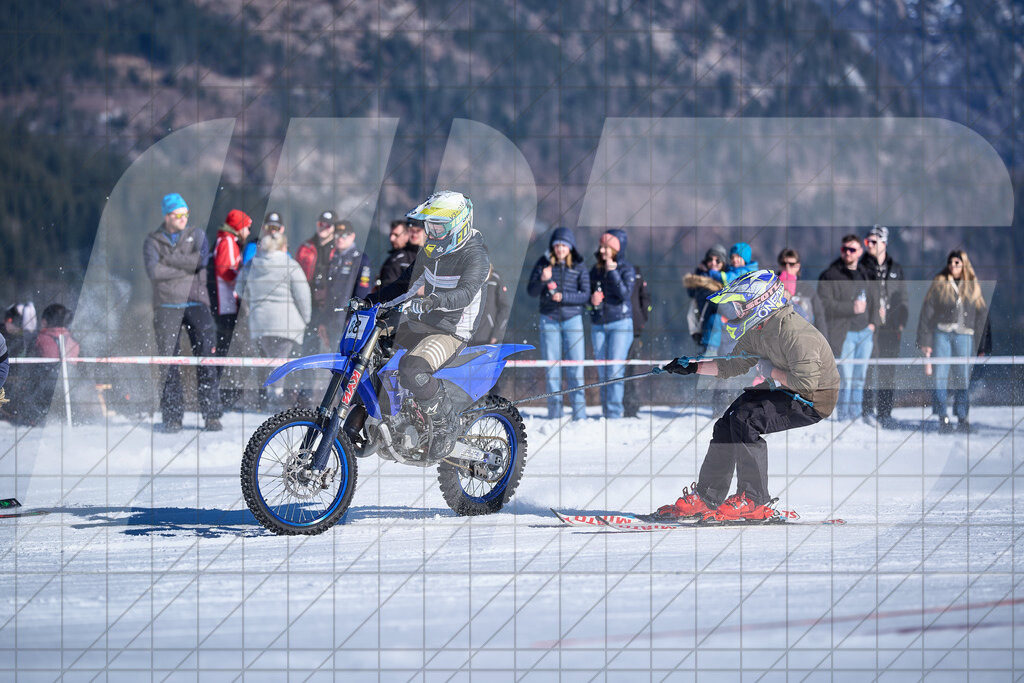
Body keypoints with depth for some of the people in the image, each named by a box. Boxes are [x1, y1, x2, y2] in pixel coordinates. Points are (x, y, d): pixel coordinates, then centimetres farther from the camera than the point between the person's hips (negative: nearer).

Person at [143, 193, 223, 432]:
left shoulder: (196, 235, 11)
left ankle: (212, 414, -5)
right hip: (167, 305, -1)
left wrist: (169, 260, -9)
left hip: (196, 302, 1)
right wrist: (187, 266, -8)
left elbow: (201, 259, -9)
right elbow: (154, 271, -10)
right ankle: (172, 416, 3)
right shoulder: (153, 241, 7)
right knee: (168, 361, -3)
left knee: (206, 356, -7)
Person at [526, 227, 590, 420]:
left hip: (572, 319, -1)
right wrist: (542, 280, -20)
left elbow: (585, 295, -3)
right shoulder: (543, 263, 1)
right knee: (551, 366, 3)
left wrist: (563, 296, -17)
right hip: (549, 319, 1)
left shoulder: (579, 266, 0)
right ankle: (554, 413, 10)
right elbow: (531, 291, -1)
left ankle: (579, 414, -2)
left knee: (575, 367, -5)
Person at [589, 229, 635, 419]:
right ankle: (606, 412, 9)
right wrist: (592, 298, -3)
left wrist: (612, 272, -15)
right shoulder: (596, 269, 11)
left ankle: (614, 414, -12)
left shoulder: (626, 269, -2)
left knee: (615, 371, -12)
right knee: (603, 373, 4)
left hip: (620, 324, -5)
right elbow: (587, 293, 20)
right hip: (598, 325, 5)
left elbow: (625, 294, -15)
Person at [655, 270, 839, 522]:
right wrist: (693, 367, 8)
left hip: (815, 401, -10)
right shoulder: (756, 333, 3)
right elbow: (732, 366, 16)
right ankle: (706, 498, 8)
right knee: (727, 424, 0)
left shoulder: (792, 332, -26)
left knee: (745, 419, -23)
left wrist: (770, 371, -19)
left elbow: (806, 380, -32)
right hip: (785, 392, 10)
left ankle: (755, 502, -16)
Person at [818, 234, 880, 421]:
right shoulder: (830, 275, -4)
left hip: (865, 333, 6)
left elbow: (873, 300, 24)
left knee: (860, 378, 9)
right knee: (845, 377, -10)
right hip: (844, 334, -6)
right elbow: (825, 304, -13)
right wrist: (852, 308, -17)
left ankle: (857, 414, 16)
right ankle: (843, 414, -3)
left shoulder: (864, 274, 15)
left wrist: (872, 323, 9)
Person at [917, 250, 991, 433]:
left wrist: (983, 347, 6)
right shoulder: (939, 283, 4)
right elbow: (927, 311, 3)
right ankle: (943, 417, 0)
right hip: (942, 334, -1)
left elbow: (982, 315, 11)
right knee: (941, 375, -6)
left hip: (964, 335, 1)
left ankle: (962, 417, 9)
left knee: (962, 376, 1)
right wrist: (925, 341, -4)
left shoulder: (973, 286, 9)